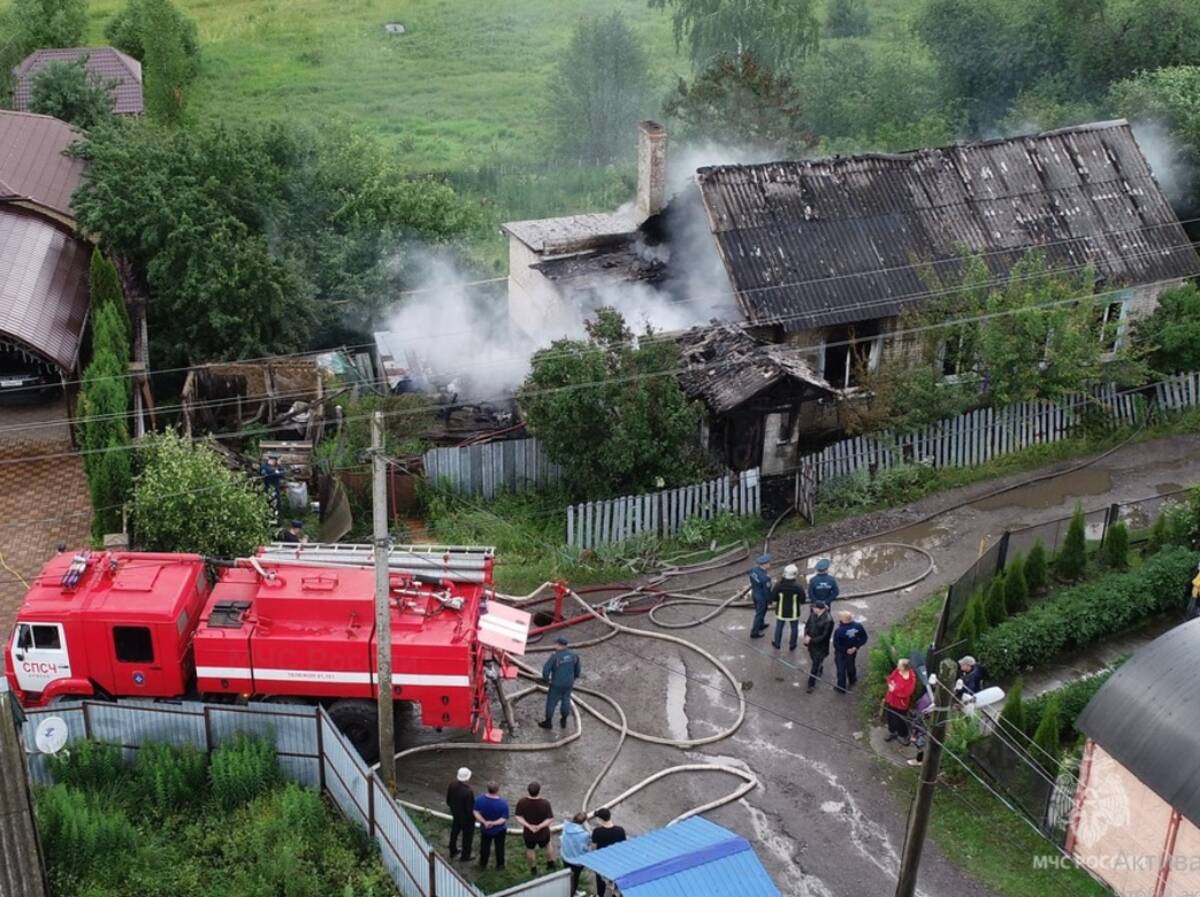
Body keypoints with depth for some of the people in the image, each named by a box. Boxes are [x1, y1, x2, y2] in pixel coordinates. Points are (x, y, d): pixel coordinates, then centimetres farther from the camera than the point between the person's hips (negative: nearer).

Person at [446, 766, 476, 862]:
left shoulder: (452, 785, -19)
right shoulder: (468, 792, -38)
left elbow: (448, 800, -4)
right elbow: (470, 808, -27)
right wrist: (473, 816, -6)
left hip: (455, 814, 6)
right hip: (466, 818, -6)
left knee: (454, 833, 28)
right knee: (467, 836, 18)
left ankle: (453, 852, 48)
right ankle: (465, 856, 35)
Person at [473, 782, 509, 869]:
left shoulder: (480, 799, -22)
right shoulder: (503, 803, -30)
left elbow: (476, 812, -16)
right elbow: (504, 818, -27)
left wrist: (484, 822, -23)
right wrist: (494, 823, -29)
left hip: (485, 829, 2)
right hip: (499, 830, -2)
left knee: (484, 847, 25)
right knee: (499, 847, 22)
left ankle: (482, 864, 43)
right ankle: (499, 865, 41)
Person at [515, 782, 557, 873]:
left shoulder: (521, 802, -25)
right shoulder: (545, 803, -30)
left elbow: (518, 817, -18)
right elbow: (550, 819, -25)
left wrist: (529, 826, -24)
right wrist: (539, 826, -26)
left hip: (528, 833, 1)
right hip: (543, 833, -1)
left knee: (530, 849, 28)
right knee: (547, 845, 31)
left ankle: (533, 869, 48)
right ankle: (551, 865, 49)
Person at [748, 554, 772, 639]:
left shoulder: (753, 569, -15)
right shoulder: (765, 577, -37)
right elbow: (767, 590, -23)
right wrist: (769, 601, -7)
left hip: (754, 594, 7)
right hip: (762, 597, -7)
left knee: (759, 611, 30)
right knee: (759, 614, 13)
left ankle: (761, 625, 52)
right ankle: (754, 632, 26)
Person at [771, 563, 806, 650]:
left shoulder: (779, 585, -20)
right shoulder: (798, 587, -24)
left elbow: (774, 598, -10)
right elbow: (802, 601, -14)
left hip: (781, 611, 1)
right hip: (794, 612, -1)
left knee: (779, 627, 21)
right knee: (794, 628, 19)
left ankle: (777, 643, 36)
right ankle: (792, 646, 30)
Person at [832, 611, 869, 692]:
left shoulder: (839, 631, -35)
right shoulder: (858, 626, -20)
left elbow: (836, 645, -26)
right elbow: (863, 639, -9)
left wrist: (845, 650, -14)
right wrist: (856, 647, -10)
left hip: (841, 653, -4)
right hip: (853, 651, 4)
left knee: (841, 670, 17)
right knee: (851, 666, 29)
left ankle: (841, 688, 34)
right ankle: (852, 682, 53)